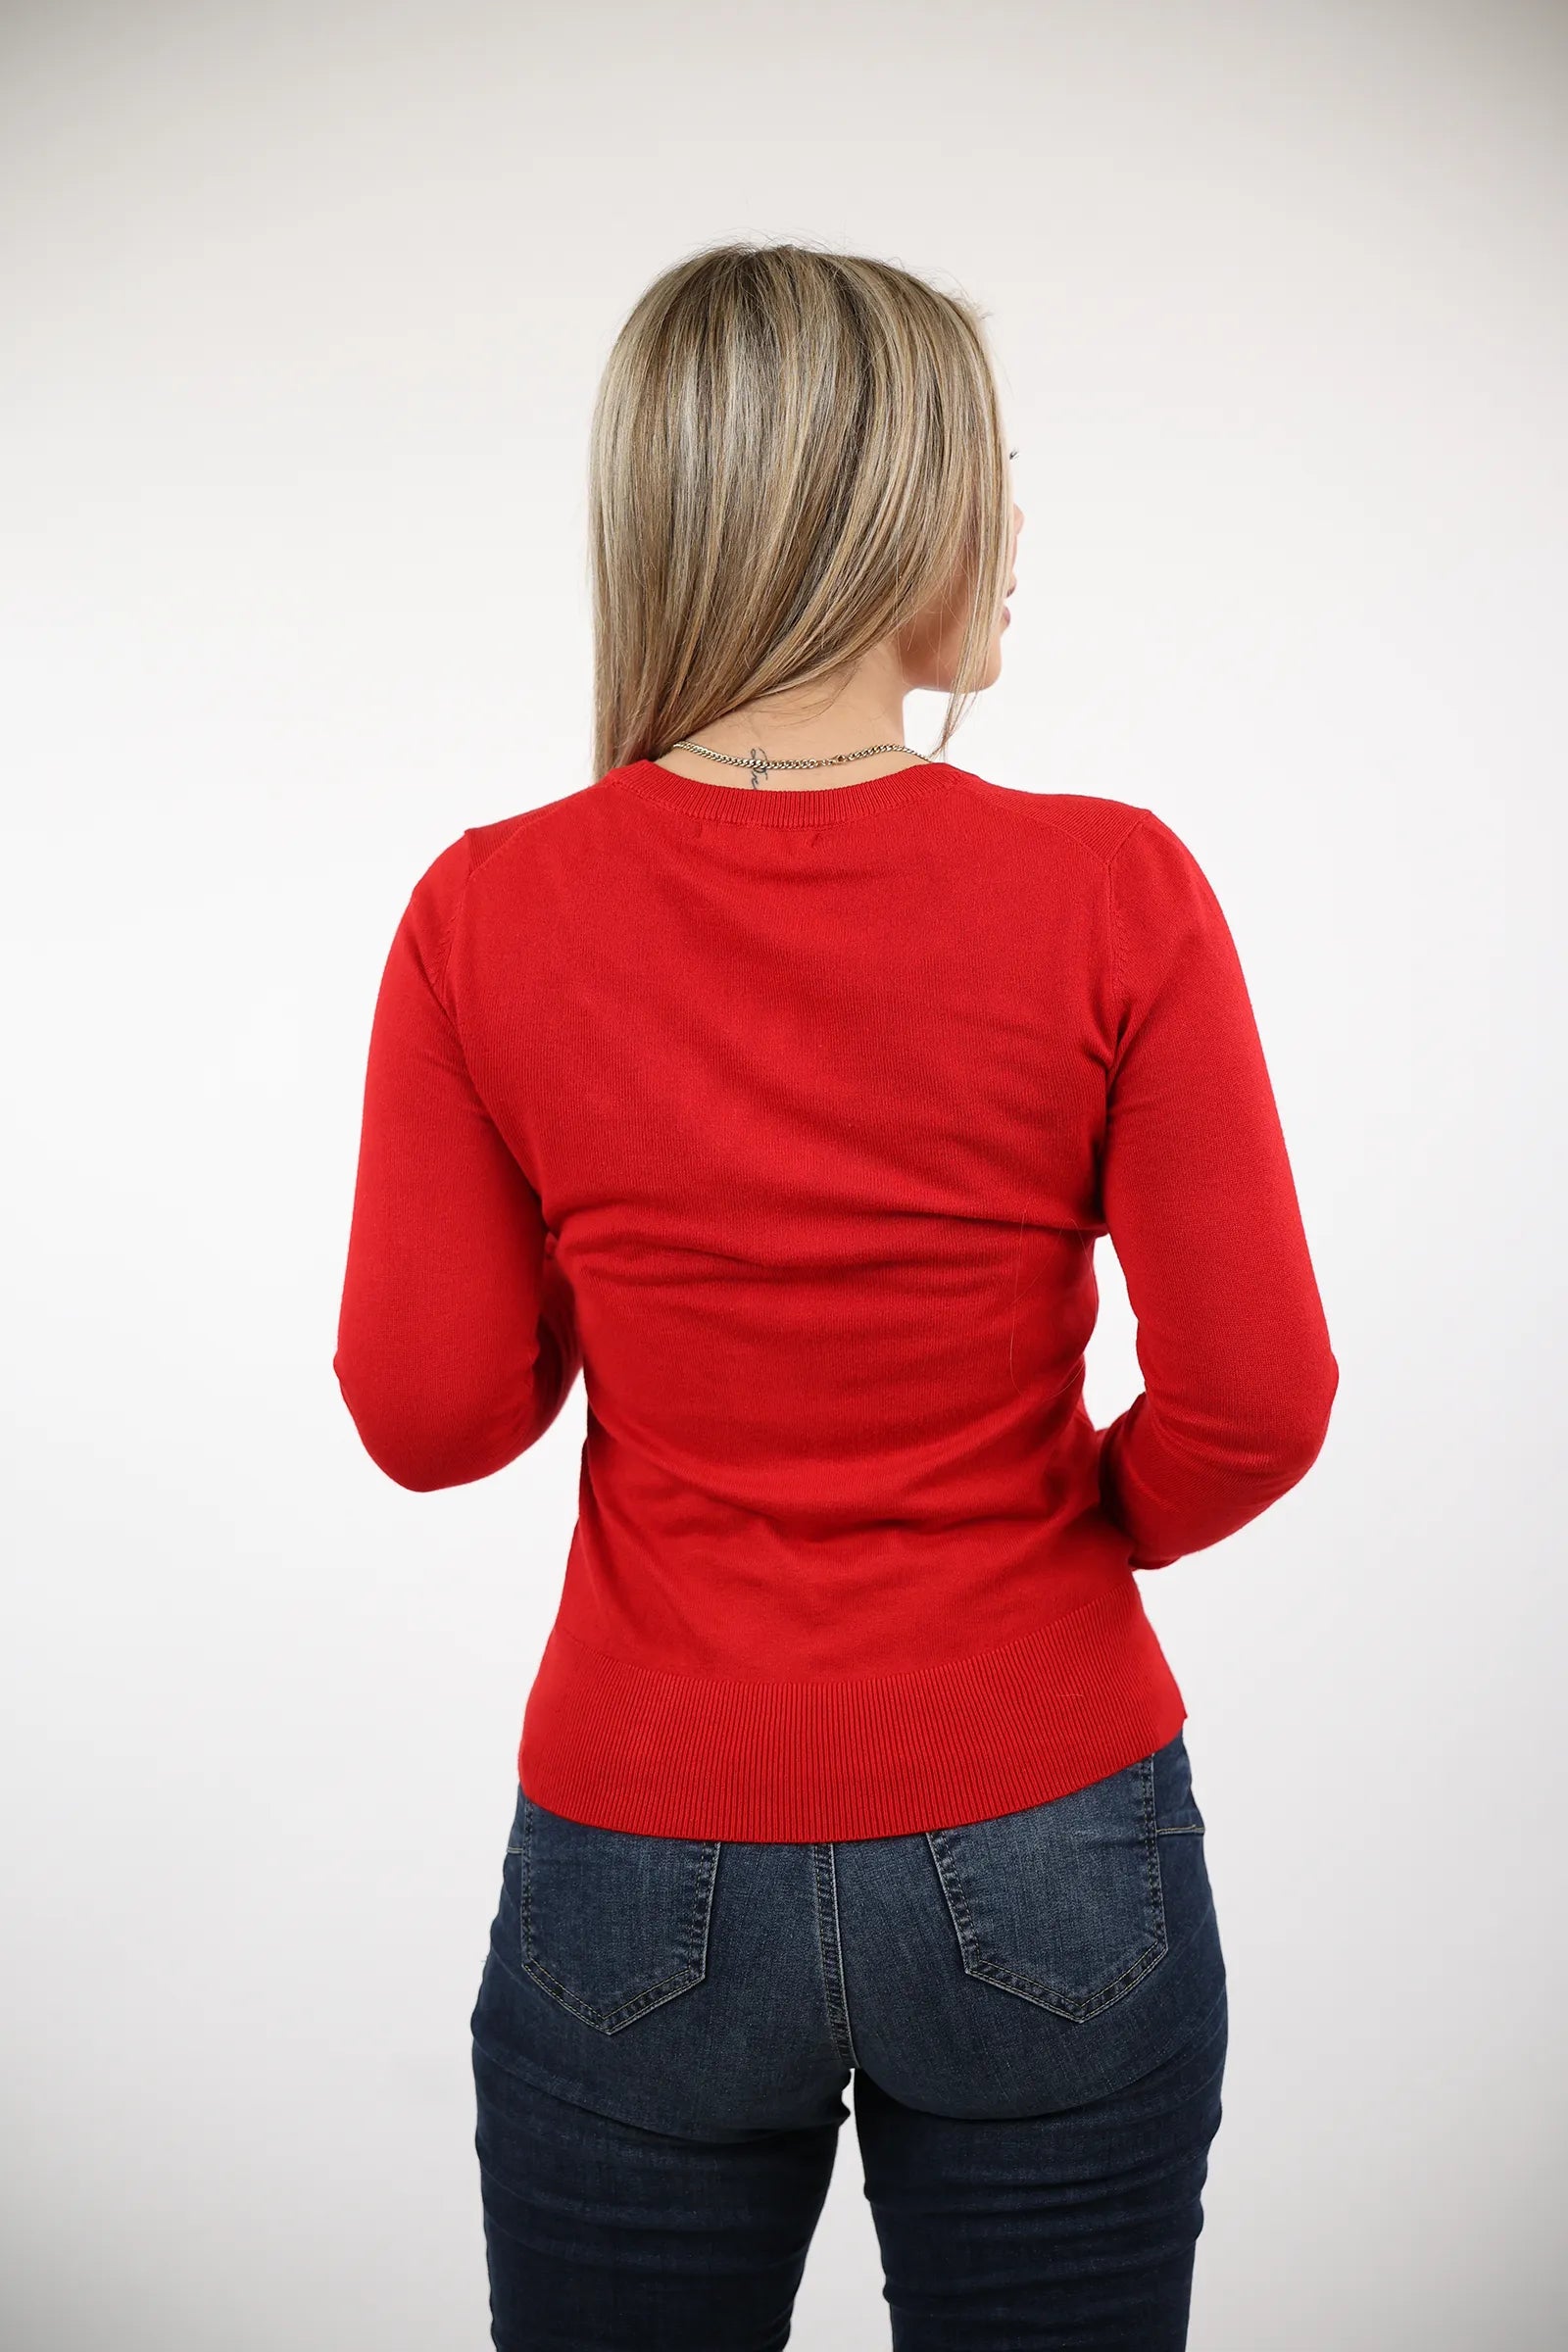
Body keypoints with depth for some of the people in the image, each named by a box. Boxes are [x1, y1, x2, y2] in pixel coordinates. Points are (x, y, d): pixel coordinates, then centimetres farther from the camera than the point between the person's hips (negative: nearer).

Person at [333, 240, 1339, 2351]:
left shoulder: (491, 914, -12)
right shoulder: (1115, 892, -15)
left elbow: (431, 1417, -6)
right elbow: (1256, 1405, -12)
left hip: (644, 1875, 1)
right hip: (1047, 1866, 0)